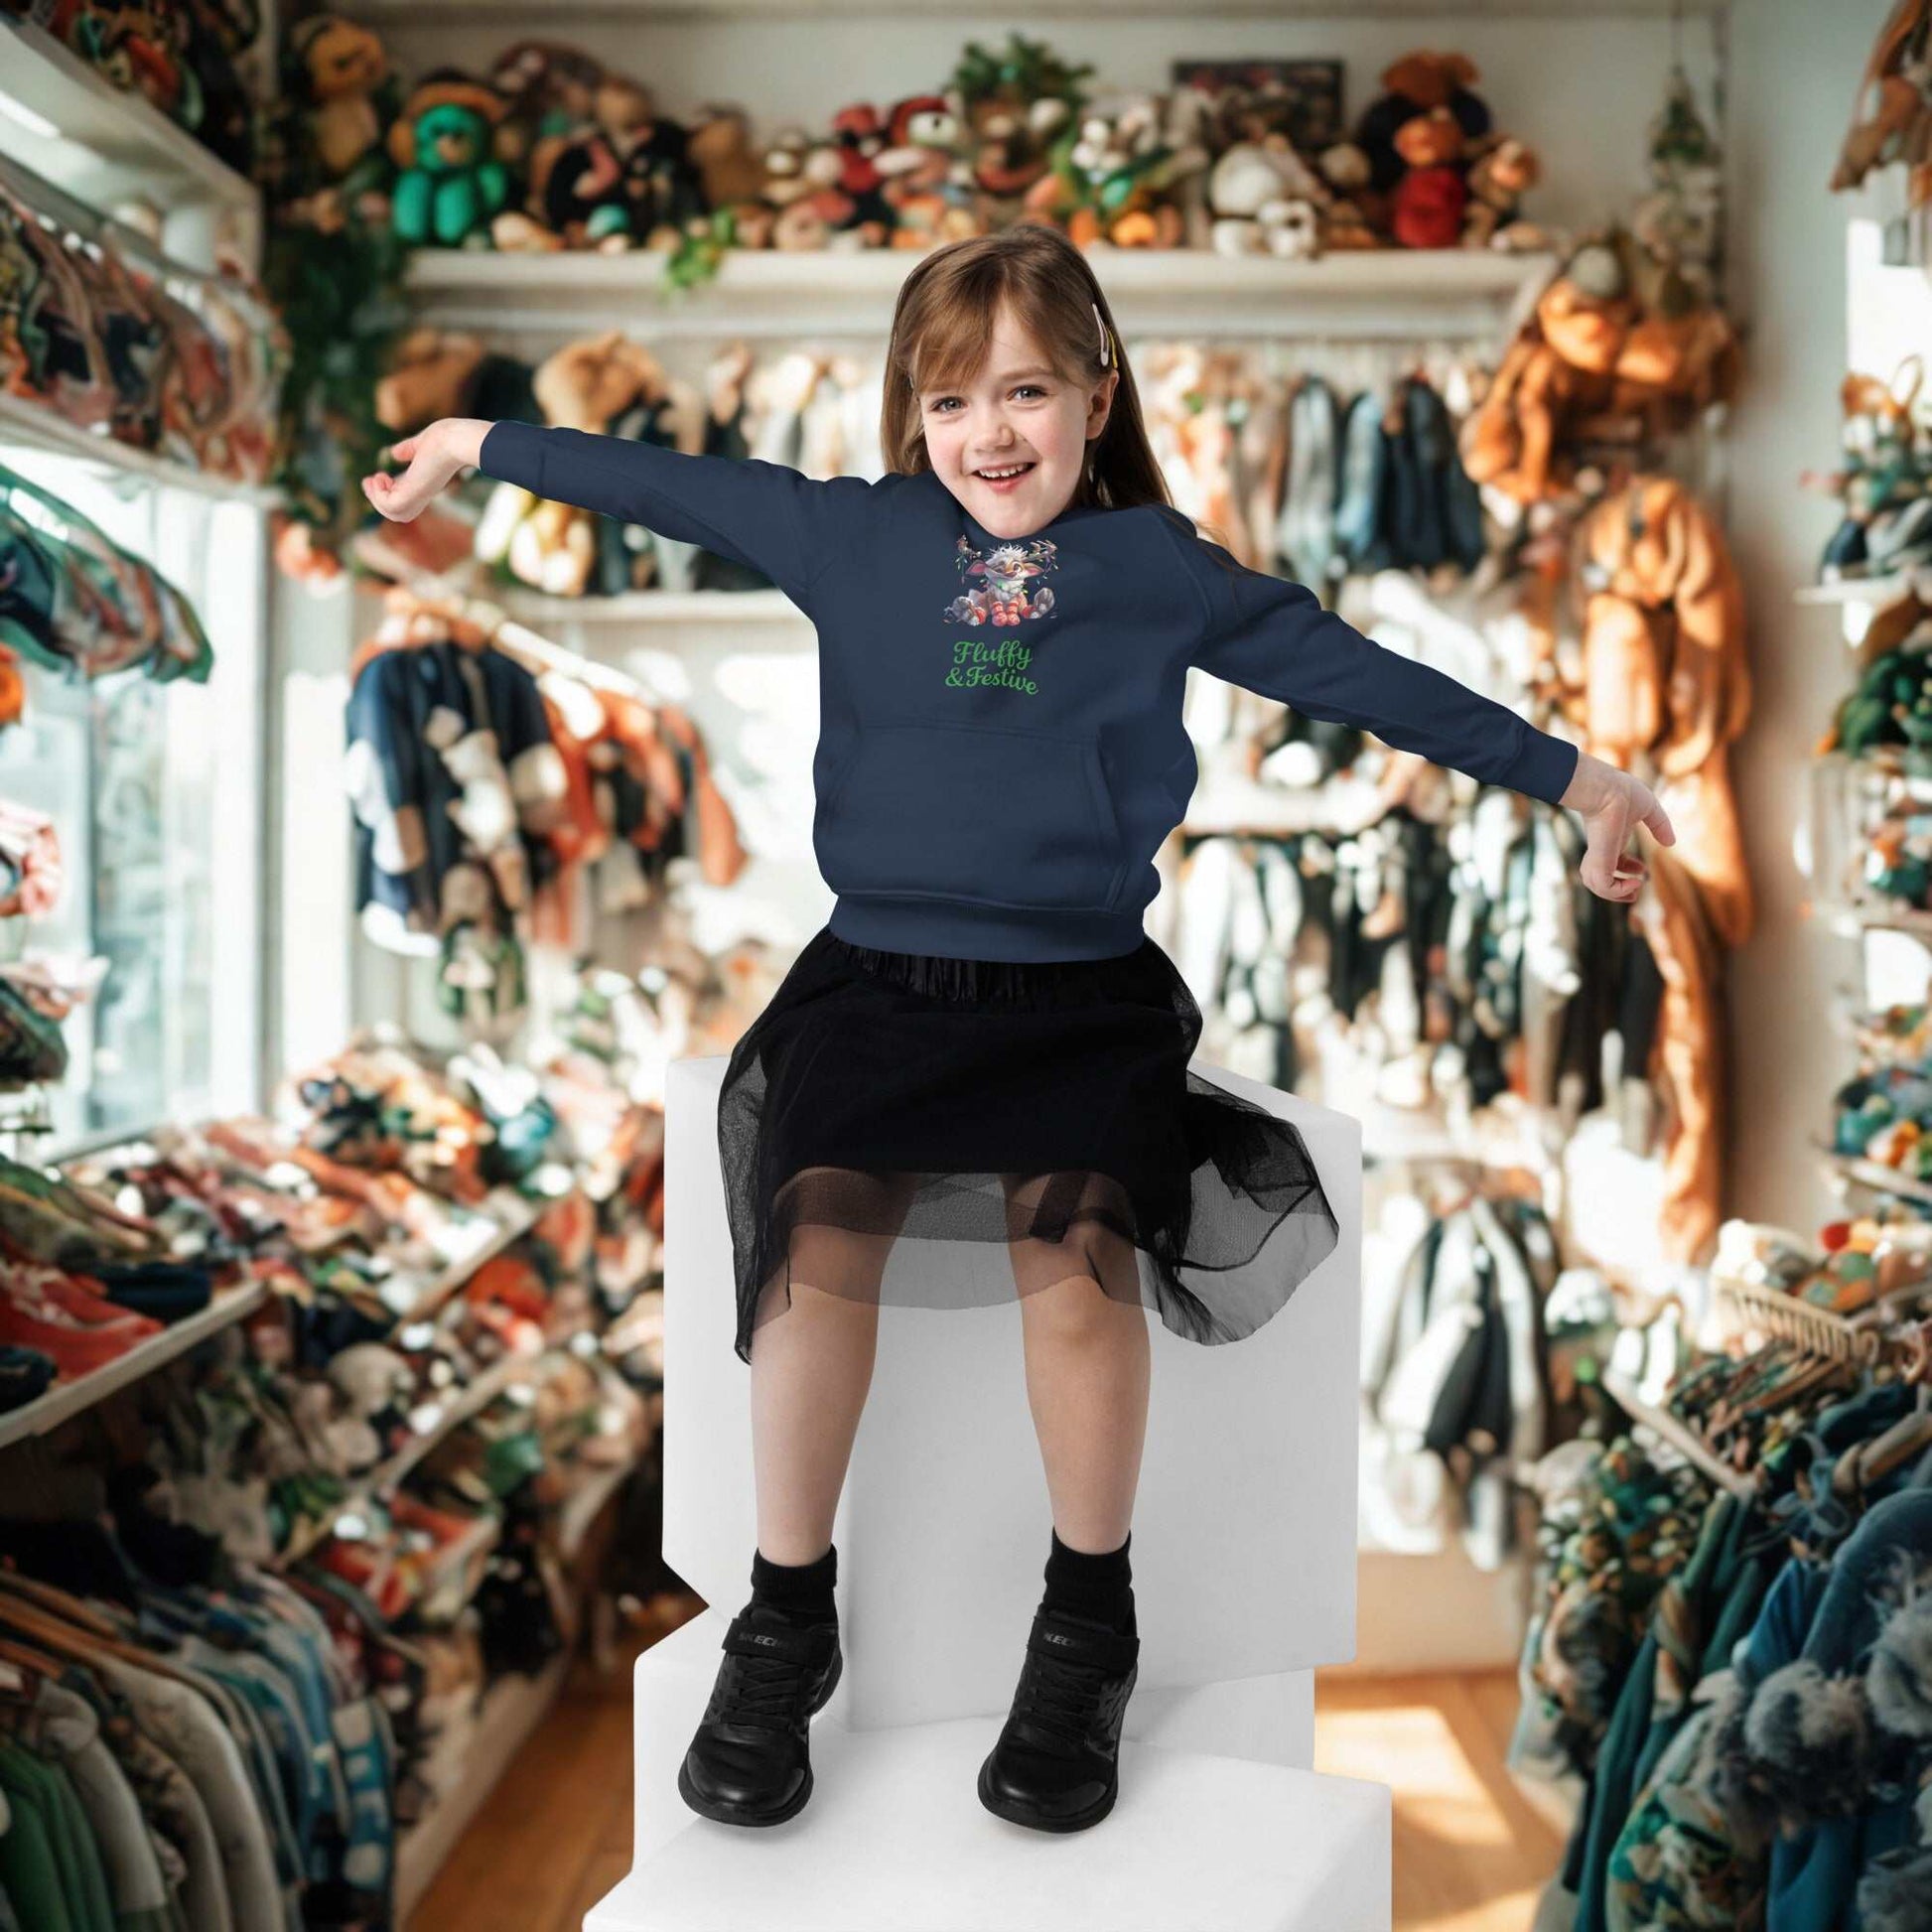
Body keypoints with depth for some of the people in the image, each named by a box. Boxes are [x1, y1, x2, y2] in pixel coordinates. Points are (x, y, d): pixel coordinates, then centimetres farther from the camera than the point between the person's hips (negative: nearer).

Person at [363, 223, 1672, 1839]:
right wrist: (479, 444, 28)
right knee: (822, 1225, -24)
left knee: (1076, 1238, -26)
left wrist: (1570, 773, 13)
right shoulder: (853, 534, 10)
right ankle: (787, 1621, -4)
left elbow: (1357, 673, 11)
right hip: (876, 974, 1)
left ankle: (1088, 1626, -3)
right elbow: (674, 487, 20)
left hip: (1082, 994, -1)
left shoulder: (1159, 565, 8)